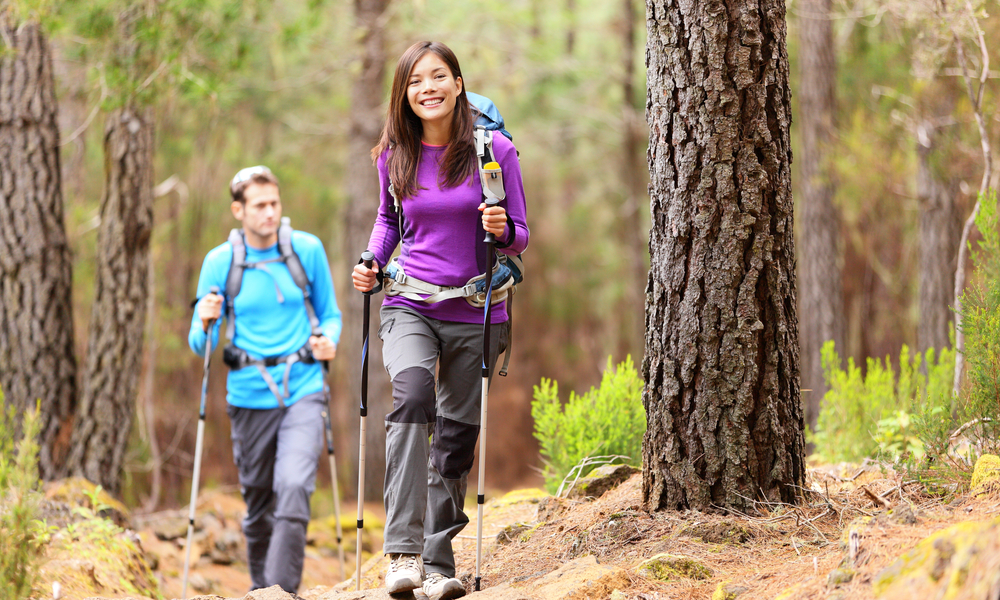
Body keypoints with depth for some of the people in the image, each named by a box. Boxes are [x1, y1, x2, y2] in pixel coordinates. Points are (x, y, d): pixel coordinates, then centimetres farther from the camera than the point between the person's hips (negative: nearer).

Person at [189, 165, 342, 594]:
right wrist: (206, 322, -18)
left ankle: (282, 591, -20)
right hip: (249, 397, 1)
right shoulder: (219, 262, 2)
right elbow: (199, 344, 5)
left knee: (294, 489, -21)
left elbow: (330, 314, 14)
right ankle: (260, 587, 30)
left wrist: (329, 340, -8)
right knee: (258, 504, 9)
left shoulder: (308, 250, 3)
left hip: (302, 392, -1)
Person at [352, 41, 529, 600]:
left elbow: (521, 236, 2)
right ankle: (404, 550, -33)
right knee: (412, 394, -28)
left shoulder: (494, 151, -5)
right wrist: (373, 262, 2)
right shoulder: (395, 156, 2)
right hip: (410, 306, 0)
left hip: (475, 313, 0)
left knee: (457, 436, 6)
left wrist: (502, 230, -21)